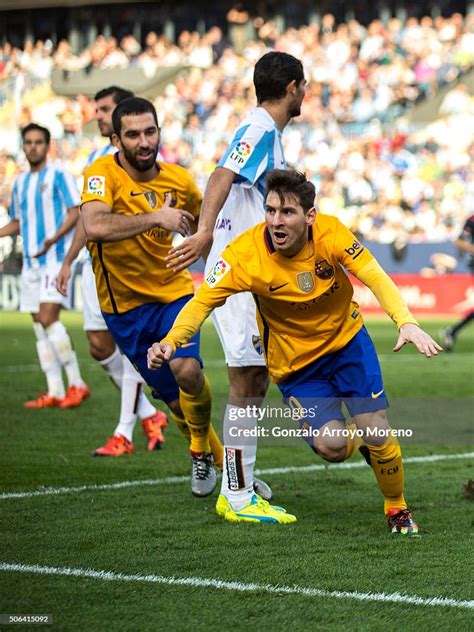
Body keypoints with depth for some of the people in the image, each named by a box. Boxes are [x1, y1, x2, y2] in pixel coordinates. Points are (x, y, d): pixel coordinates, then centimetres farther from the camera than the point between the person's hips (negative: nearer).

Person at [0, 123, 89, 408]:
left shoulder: (59, 175, -5)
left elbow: (76, 212, -11)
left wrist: (54, 238, -26)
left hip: (56, 257, -7)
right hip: (31, 260, 7)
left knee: (48, 318, -18)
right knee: (39, 324, 4)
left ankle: (77, 384, -11)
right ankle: (55, 392, 7)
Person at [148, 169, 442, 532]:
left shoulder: (330, 233, -22)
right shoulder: (245, 254, -25)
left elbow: (375, 277, -25)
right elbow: (202, 301, -21)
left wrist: (406, 322, -41)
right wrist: (171, 342, -38)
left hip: (347, 341, 1)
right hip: (294, 362, -1)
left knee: (377, 435, -9)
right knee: (331, 445, -15)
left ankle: (397, 509, 21)